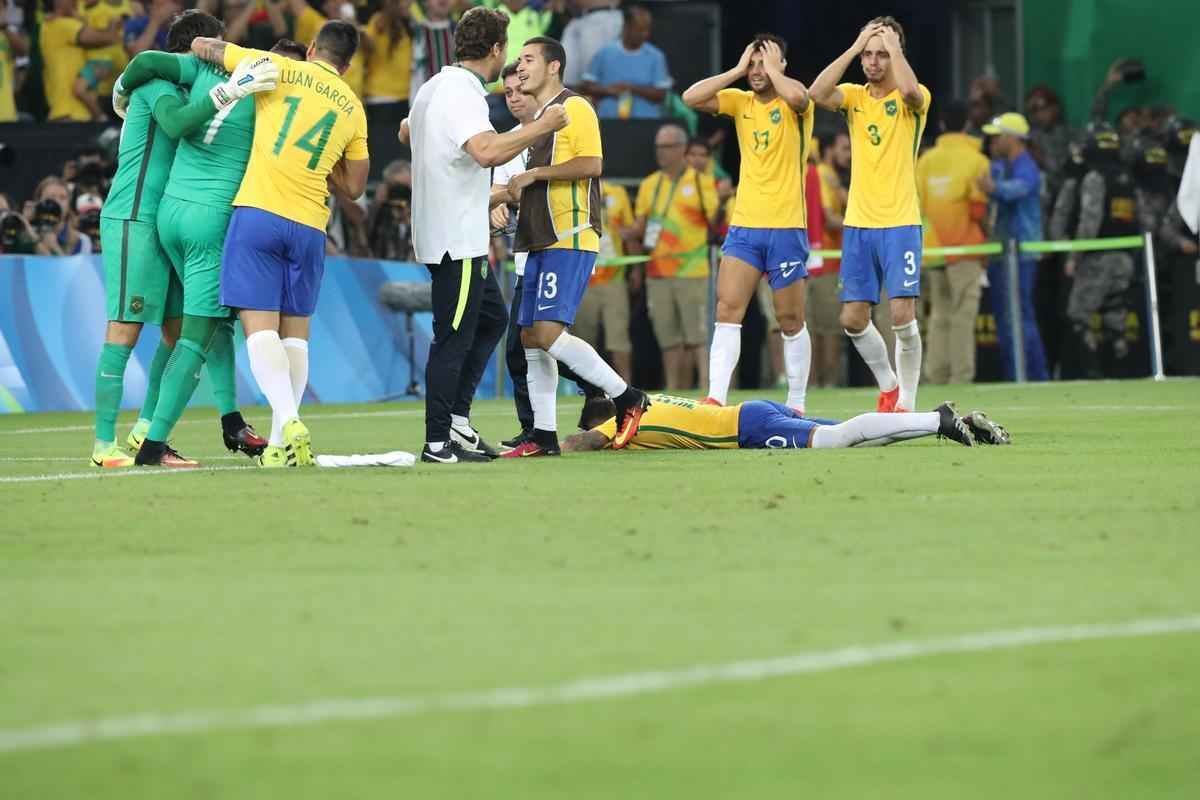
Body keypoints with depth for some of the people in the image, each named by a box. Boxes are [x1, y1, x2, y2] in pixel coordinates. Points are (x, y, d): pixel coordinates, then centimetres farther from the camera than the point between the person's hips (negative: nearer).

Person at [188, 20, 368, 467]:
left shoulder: (278, 69, 6)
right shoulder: (352, 108, 14)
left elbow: (201, 48, 13)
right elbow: (353, 187, 19)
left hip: (258, 212, -3)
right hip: (309, 225, 3)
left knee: (260, 328, -6)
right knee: (295, 331, 11)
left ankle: (289, 422, -24)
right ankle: (281, 442, 7)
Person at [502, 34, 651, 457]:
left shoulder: (574, 108, -7)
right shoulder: (539, 117, 21)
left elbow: (592, 164, -18)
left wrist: (534, 174, -15)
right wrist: (515, 190, 14)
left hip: (570, 240, -10)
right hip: (540, 241, 10)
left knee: (549, 333, -18)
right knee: (531, 338, 5)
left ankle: (626, 398, -7)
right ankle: (544, 435, 8)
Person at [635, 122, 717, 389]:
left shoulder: (702, 182, 0)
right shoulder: (649, 184, 13)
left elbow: (715, 222, -3)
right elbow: (640, 225, 17)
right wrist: (639, 233, -5)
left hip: (692, 271, -4)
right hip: (658, 273, 4)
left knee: (696, 337, -9)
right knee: (668, 338, 5)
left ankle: (706, 386, -11)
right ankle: (673, 392, 9)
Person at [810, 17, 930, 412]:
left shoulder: (913, 100, -3)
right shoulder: (853, 96, 7)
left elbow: (910, 90, -28)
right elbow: (817, 93, -13)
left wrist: (893, 45, -14)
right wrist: (855, 47, -11)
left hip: (901, 223, -4)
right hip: (858, 224, 4)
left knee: (902, 314, -12)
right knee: (853, 318, 4)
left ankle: (906, 401, 1)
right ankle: (888, 386, 26)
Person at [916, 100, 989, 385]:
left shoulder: (926, 160, 5)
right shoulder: (976, 160, -7)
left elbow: (916, 204, 5)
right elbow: (979, 209, -12)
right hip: (965, 245, -4)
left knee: (939, 314, 12)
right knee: (963, 314, -4)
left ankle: (935, 375, 9)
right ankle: (961, 376, -8)